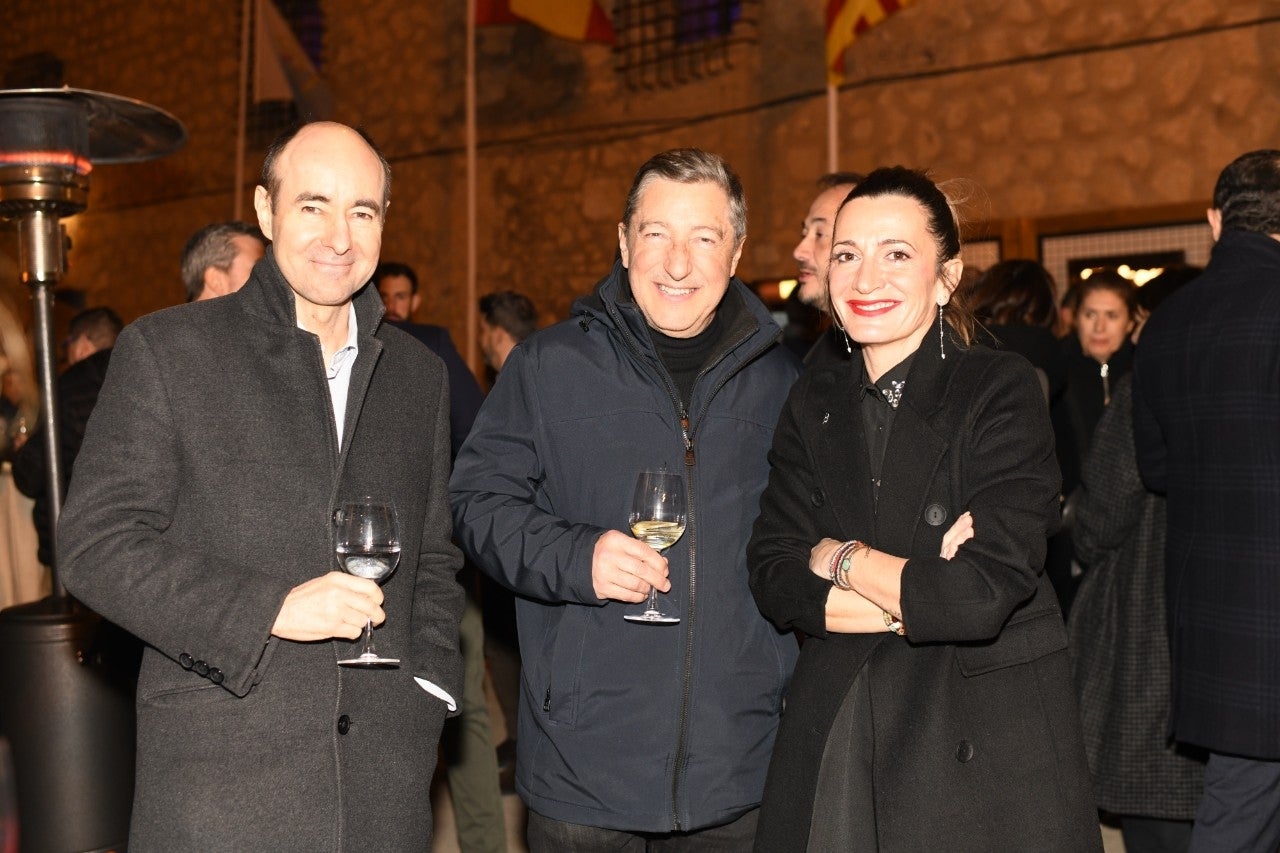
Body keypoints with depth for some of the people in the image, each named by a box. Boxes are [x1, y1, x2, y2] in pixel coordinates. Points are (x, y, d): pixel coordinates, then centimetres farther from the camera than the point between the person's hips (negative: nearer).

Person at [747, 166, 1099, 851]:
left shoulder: (1003, 390, -11)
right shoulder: (814, 402, 4)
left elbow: (982, 595, -21)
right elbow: (773, 578, -4)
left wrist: (840, 557, -9)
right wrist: (919, 597, -16)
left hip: (988, 749, -3)